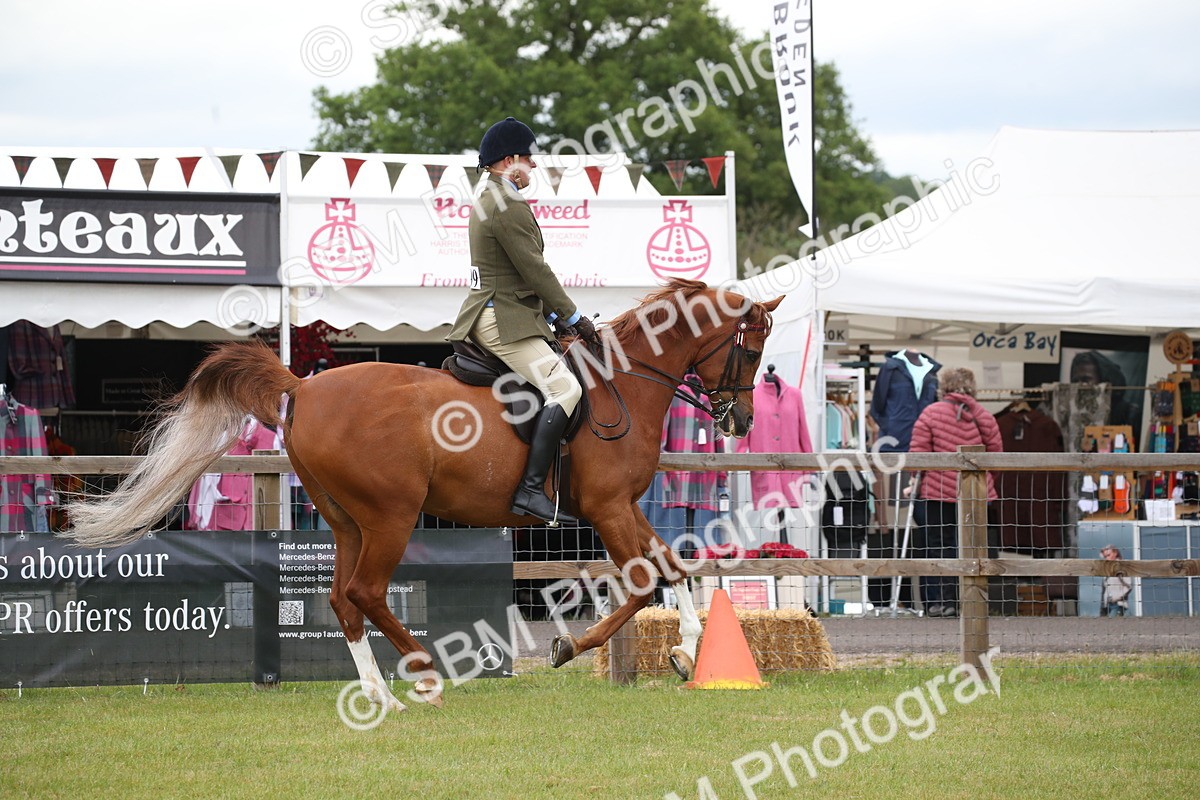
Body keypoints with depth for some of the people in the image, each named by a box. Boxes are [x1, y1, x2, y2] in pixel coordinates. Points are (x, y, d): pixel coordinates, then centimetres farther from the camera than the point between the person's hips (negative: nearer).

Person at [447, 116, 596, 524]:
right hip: (505, 321, -11)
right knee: (564, 388, -21)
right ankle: (531, 489, -31)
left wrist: (554, 315, 19)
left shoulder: (486, 201, 19)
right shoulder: (509, 207, -15)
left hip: (486, 317, 11)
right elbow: (534, 270, -16)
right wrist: (573, 317, -8)